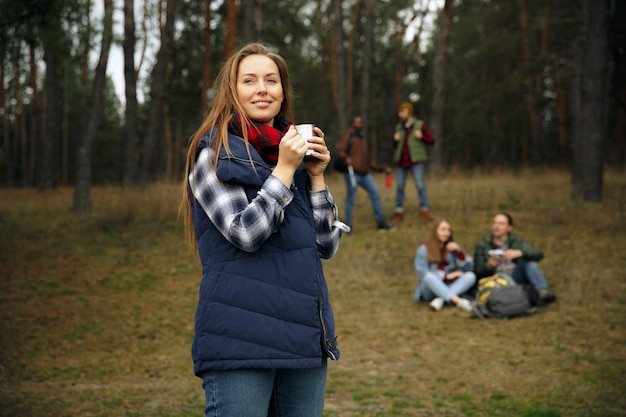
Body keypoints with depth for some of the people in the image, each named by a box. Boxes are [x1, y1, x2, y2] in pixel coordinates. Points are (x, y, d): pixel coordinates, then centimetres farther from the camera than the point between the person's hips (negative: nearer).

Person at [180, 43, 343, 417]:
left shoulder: (294, 152, 14)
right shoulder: (215, 153, -1)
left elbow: (327, 246, 10)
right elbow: (245, 234, -14)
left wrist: (316, 175, 0)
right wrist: (284, 169, -12)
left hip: (305, 336, 6)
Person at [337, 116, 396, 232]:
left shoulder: (362, 140, 27)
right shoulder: (348, 136, 6)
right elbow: (340, 150, -9)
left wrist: (382, 168, 26)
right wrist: (346, 158, -30)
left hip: (365, 174, 6)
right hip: (352, 173, -6)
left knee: (375, 194, -4)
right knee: (350, 198, -4)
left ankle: (381, 223, -1)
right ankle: (348, 227, 5)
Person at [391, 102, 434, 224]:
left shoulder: (420, 125, 0)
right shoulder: (399, 127, 13)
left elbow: (431, 140, 1)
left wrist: (421, 137, -17)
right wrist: (395, 140, 0)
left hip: (415, 161, -4)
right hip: (401, 161, 4)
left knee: (420, 185, -8)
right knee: (399, 186, 4)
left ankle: (424, 212, -2)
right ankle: (399, 213, 11)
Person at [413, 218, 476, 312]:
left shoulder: (453, 247, 11)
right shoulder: (424, 249, 0)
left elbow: (467, 268, 2)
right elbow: (422, 273, -10)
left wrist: (459, 251, -12)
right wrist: (446, 276, -16)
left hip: (450, 287, 3)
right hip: (431, 291, -3)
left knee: (471, 276, -22)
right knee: (429, 277, -35)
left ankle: (441, 299, -36)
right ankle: (458, 300, -50)